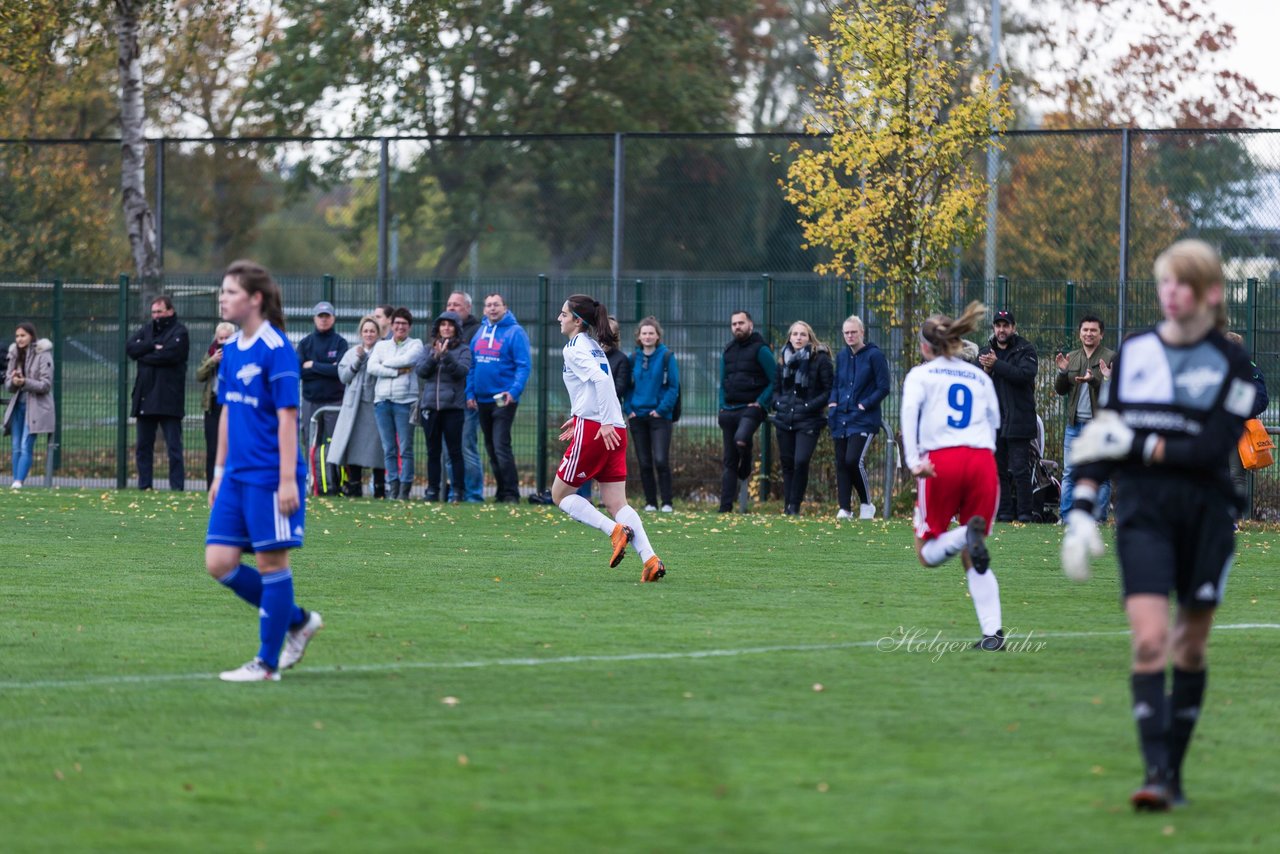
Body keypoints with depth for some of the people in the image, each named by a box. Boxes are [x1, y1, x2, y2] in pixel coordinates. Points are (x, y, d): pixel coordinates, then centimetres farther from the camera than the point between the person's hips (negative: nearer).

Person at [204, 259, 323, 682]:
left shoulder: (275, 350, -12)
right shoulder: (231, 349, 11)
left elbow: (287, 417, -15)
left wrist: (288, 480, -18)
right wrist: (219, 471, 19)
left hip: (269, 476, -8)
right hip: (237, 474, 8)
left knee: (271, 563, -1)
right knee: (219, 562, 4)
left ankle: (267, 663, 6)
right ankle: (298, 620, 19)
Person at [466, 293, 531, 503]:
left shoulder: (514, 332, -7)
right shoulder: (480, 332, 12)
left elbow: (523, 366, -12)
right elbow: (472, 365, 14)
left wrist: (514, 392, -23)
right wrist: (470, 393, 5)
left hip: (503, 399, -7)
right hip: (482, 399, 7)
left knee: (501, 446, -13)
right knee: (491, 448, 10)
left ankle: (511, 493, -10)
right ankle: (502, 491, 17)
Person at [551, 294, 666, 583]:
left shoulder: (574, 349, -7)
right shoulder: (594, 346, 19)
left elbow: (601, 380, -21)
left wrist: (605, 422, -25)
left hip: (593, 430, -8)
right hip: (614, 431, 8)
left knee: (561, 494, 5)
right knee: (617, 503, 4)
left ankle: (615, 530, -12)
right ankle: (650, 559, -14)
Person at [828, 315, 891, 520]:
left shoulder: (874, 355, -6)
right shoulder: (842, 355, 13)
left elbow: (883, 388, -7)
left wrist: (865, 405, -14)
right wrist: (832, 403, 6)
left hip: (863, 420, -6)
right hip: (841, 418, 6)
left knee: (853, 460, -18)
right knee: (841, 463, 4)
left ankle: (866, 503, -1)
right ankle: (845, 508, 8)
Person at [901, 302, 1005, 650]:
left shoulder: (921, 374, 12)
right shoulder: (980, 377, 21)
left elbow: (910, 410, -6)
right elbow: (995, 421, 15)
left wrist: (913, 461, -16)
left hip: (942, 461, -3)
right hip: (983, 461, 3)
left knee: (928, 553, 7)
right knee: (972, 561, 11)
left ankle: (968, 535, -26)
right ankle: (993, 631, -7)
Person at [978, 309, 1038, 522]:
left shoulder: (1025, 349, 0)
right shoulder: (986, 352, 16)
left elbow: (1025, 374, -17)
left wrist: (996, 365, -17)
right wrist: (986, 371, -9)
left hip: (1017, 420, -5)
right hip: (993, 420, 5)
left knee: (1020, 470, -6)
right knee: (998, 470, 6)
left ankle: (1024, 512, -3)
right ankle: (1004, 512, 10)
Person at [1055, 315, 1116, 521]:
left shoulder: (1111, 357, 0)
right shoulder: (1072, 358, 15)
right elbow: (1060, 390, 12)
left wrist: (1093, 380, -24)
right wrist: (1063, 372, -6)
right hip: (1074, 425, 5)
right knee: (1069, 473, 4)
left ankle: (1099, 517, 0)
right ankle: (1065, 516, 6)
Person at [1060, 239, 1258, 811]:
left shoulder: (1231, 364, -2)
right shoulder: (1132, 352, 7)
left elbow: (1213, 451, -12)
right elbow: (1101, 437, 11)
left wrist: (1137, 445, -15)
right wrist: (1080, 511, 2)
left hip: (1205, 514, -1)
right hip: (1141, 511, 1)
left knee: (1190, 648, 7)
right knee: (1149, 641, -15)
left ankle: (1174, 771, 20)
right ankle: (1155, 772, -19)